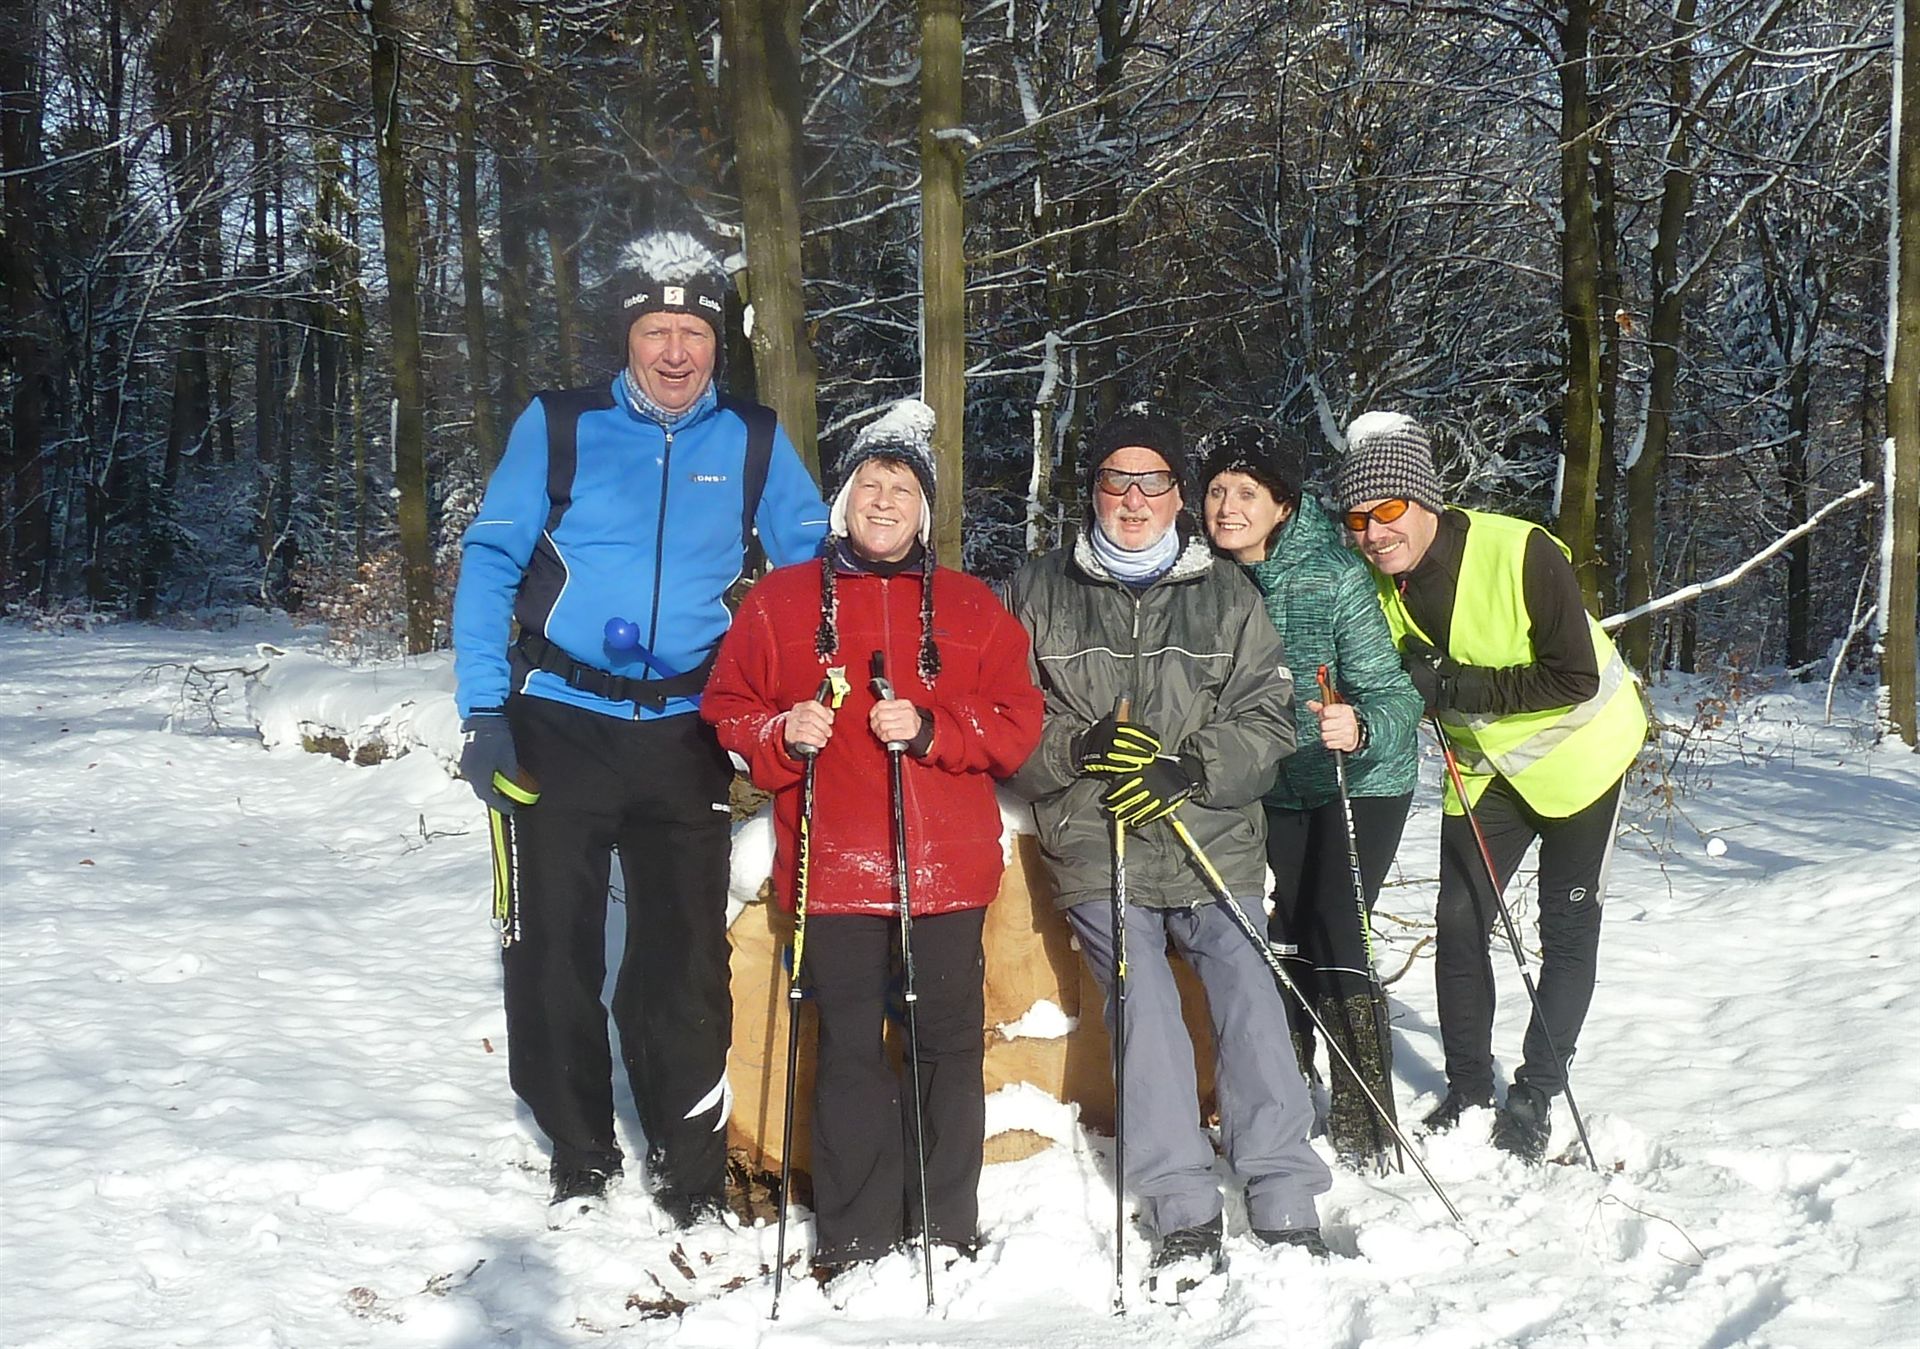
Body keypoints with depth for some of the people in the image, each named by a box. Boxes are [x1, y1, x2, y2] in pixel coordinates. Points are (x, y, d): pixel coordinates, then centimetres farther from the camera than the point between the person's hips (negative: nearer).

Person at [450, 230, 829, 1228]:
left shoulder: (754, 444, 3)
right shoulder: (559, 427, -1)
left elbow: (814, 570, 8)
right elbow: (490, 561, -1)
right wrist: (483, 712, -9)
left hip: (683, 734, 1)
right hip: (558, 725, 0)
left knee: (683, 959, 4)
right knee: (551, 951, 5)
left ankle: (691, 1175, 19)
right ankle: (579, 1157, 23)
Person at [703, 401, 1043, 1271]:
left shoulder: (972, 608, 10)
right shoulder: (781, 601, 9)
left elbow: (1017, 722, 5)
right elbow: (729, 708, 8)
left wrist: (929, 729, -11)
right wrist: (782, 734, -12)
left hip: (948, 866, 1)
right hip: (833, 868, -1)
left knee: (950, 1044, 5)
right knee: (849, 1049, 2)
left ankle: (947, 1232, 16)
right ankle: (855, 1241, 11)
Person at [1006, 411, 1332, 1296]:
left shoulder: (1228, 597, 10)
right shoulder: (1040, 594, 8)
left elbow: (1267, 717, 4)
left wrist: (1189, 769, -12)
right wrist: (1081, 748, -14)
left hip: (1213, 837, 1)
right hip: (1095, 847, -1)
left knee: (1250, 997, -9)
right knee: (1143, 1010, -10)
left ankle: (1285, 1206, -3)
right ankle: (1183, 1216, -4)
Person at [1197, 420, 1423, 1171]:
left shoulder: (1335, 578, -24)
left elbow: (1395, 697, -26)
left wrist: (1359, 729, -46)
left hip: (1360, 780, -5)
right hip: (1276, 789, 5)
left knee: (1336, 937, -12)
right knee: (1282, 940, 8)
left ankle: (1364, 1125, -1)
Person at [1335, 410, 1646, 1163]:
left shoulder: (1520, 553, -30)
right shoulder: (1375, 582, -12)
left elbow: (1577, 678, -29)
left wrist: (1460, 686, -32)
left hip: (1577, 753, -5)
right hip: (1484, 765, 5)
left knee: (1567, 929, 3)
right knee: (1459, 924, 2)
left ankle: (1536, 1094, 16)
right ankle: (1468, 1090, 17)